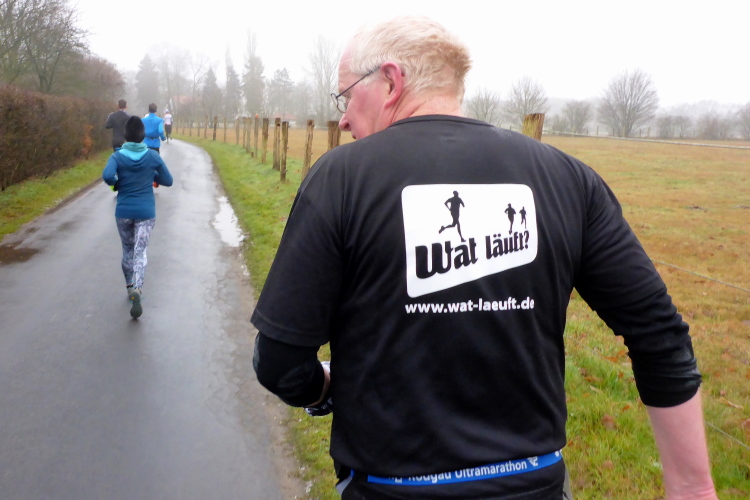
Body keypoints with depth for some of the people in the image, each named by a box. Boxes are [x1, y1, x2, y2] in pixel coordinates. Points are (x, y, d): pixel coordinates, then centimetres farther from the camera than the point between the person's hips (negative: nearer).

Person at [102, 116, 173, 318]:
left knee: (127, 250, 19)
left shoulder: (117, 156, -6)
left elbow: (107, 176, -24)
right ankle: (136, 289, -23)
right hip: (146, 212, -1)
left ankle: (131, 287, 30)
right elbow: (168, 181, 2)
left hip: (123, 212, 1)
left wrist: (118, 183, -3)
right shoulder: (153, 156, -4)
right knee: (140, 252, -3)